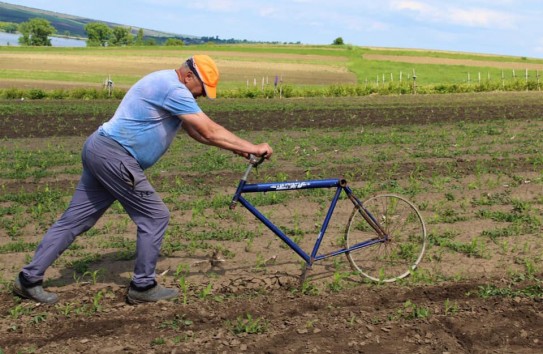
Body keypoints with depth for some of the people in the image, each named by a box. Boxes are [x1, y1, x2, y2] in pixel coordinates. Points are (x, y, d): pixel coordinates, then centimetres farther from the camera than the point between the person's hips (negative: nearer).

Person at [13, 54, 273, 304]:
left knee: (74, 220, 13)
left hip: (99, 151, 10)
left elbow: (197, 132, 19)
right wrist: (251, 147, -10)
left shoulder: (166, 84, 17)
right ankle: (142, 286, 10)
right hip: (114, 155, -10)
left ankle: (29, 278, 20)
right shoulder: (173, 89, -15)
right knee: (155, 216, -1)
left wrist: (236, 147, 13)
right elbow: (210, 132, -18)